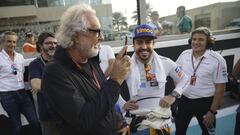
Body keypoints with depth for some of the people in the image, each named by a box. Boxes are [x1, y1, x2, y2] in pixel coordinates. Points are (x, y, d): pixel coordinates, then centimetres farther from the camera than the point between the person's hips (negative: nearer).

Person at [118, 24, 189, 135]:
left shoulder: (166, 63, -8)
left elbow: (184, 79, 8)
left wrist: (173, 95, -6)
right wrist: (123, 104, -4)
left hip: (162, 121, 1)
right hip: (137, 123, -1)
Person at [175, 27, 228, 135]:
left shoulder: (217, 60, -15)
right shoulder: (184, 55, -4)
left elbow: (220, 88, -12)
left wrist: (212, 111, -12)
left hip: (205, 102, -3)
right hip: (184, 100, 3)